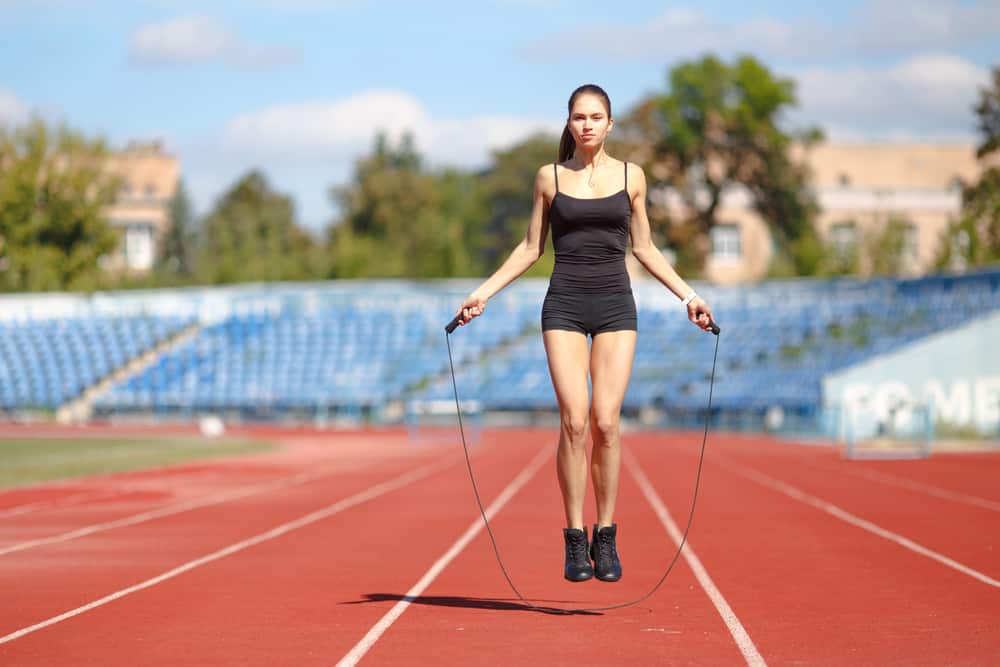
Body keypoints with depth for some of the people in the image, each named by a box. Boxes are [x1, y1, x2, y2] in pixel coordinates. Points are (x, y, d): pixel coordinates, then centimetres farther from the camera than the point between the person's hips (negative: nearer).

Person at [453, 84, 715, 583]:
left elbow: (644, 248, 14)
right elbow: (531, 248, 12)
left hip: (615, 305, 1)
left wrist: (688, 296, 8)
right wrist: (483, 292, 3)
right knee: (574, 421, -10)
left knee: (606, 422, -7)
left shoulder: (630, 177, 8)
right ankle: (575, 539, -3)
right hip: (565, 304, 0)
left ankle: (606, 537, 2)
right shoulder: (550, 178, 7)